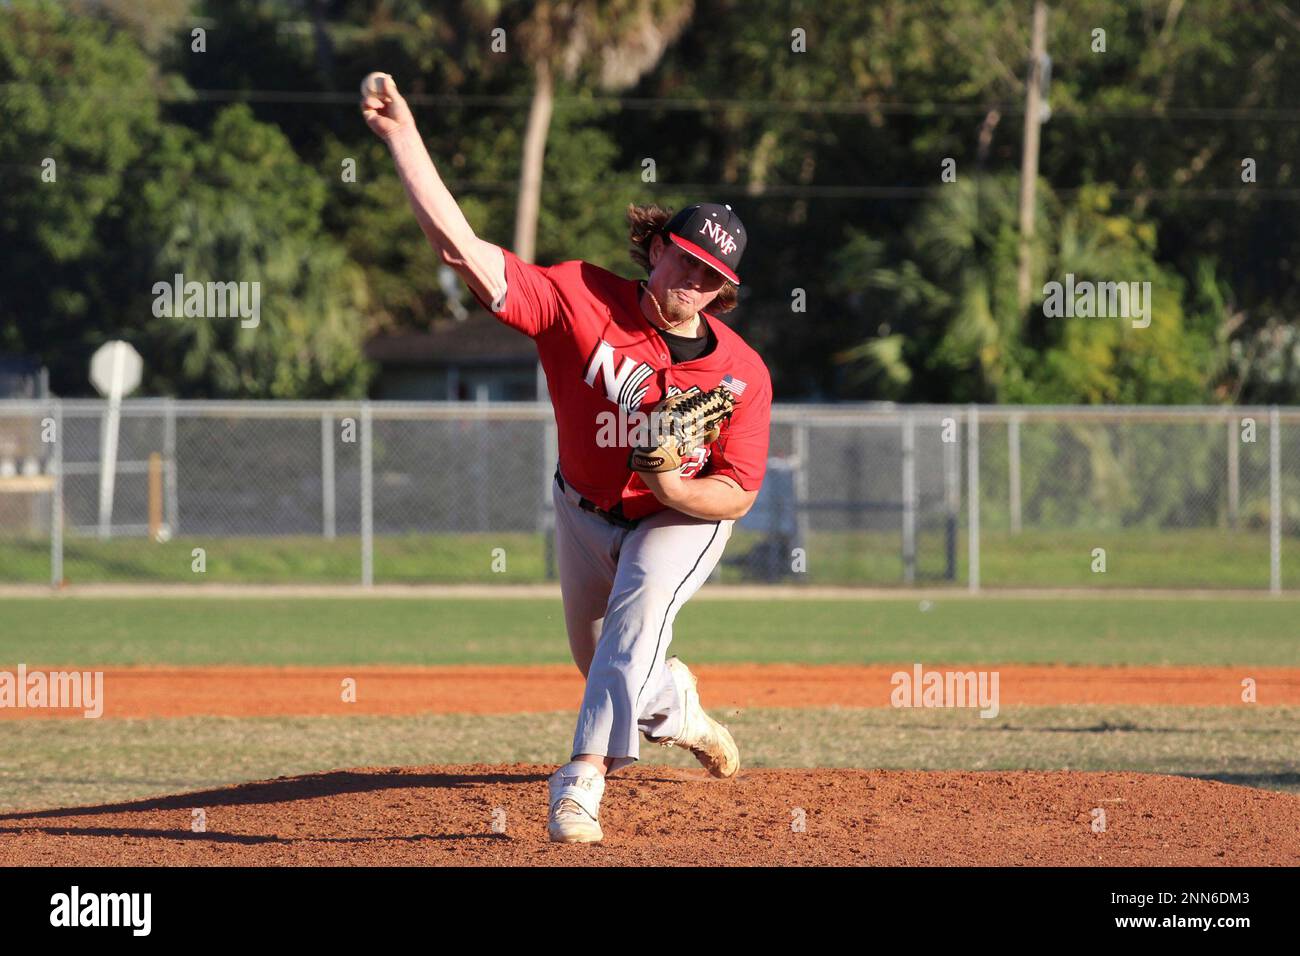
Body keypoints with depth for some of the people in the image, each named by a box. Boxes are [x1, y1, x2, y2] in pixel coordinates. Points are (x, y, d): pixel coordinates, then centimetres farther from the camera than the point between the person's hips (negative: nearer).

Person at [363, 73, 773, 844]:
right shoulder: (583, 302, -28)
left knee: (638, 608, -33)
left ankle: (583, 781, -36)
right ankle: (677, 707, 57)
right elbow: (461, 245, -35)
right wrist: (402, 135, -44)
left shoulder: (742, 373, -26)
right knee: (601, 664, 21)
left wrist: (678, 491, -40)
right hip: (586, 512, 3)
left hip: (683, 521, -3)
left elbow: (738, 493, -18)